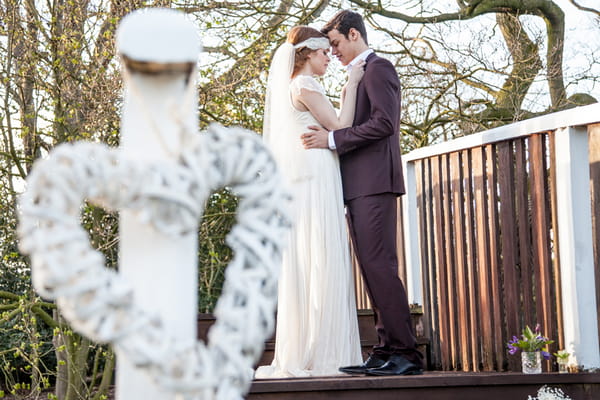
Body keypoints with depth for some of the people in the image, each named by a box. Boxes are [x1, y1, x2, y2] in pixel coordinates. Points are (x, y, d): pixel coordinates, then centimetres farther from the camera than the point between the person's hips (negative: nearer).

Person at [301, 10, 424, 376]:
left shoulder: (378, 68, -3)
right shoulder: (358, 76, 27)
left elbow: (384, 122, -16)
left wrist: (333, 139, -14)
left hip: (375, 182, -10)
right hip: (358, 186, 10)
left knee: (380, 265, -13)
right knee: (372, 268, 5)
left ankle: (406, 352, -13)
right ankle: (387, 350, 5)